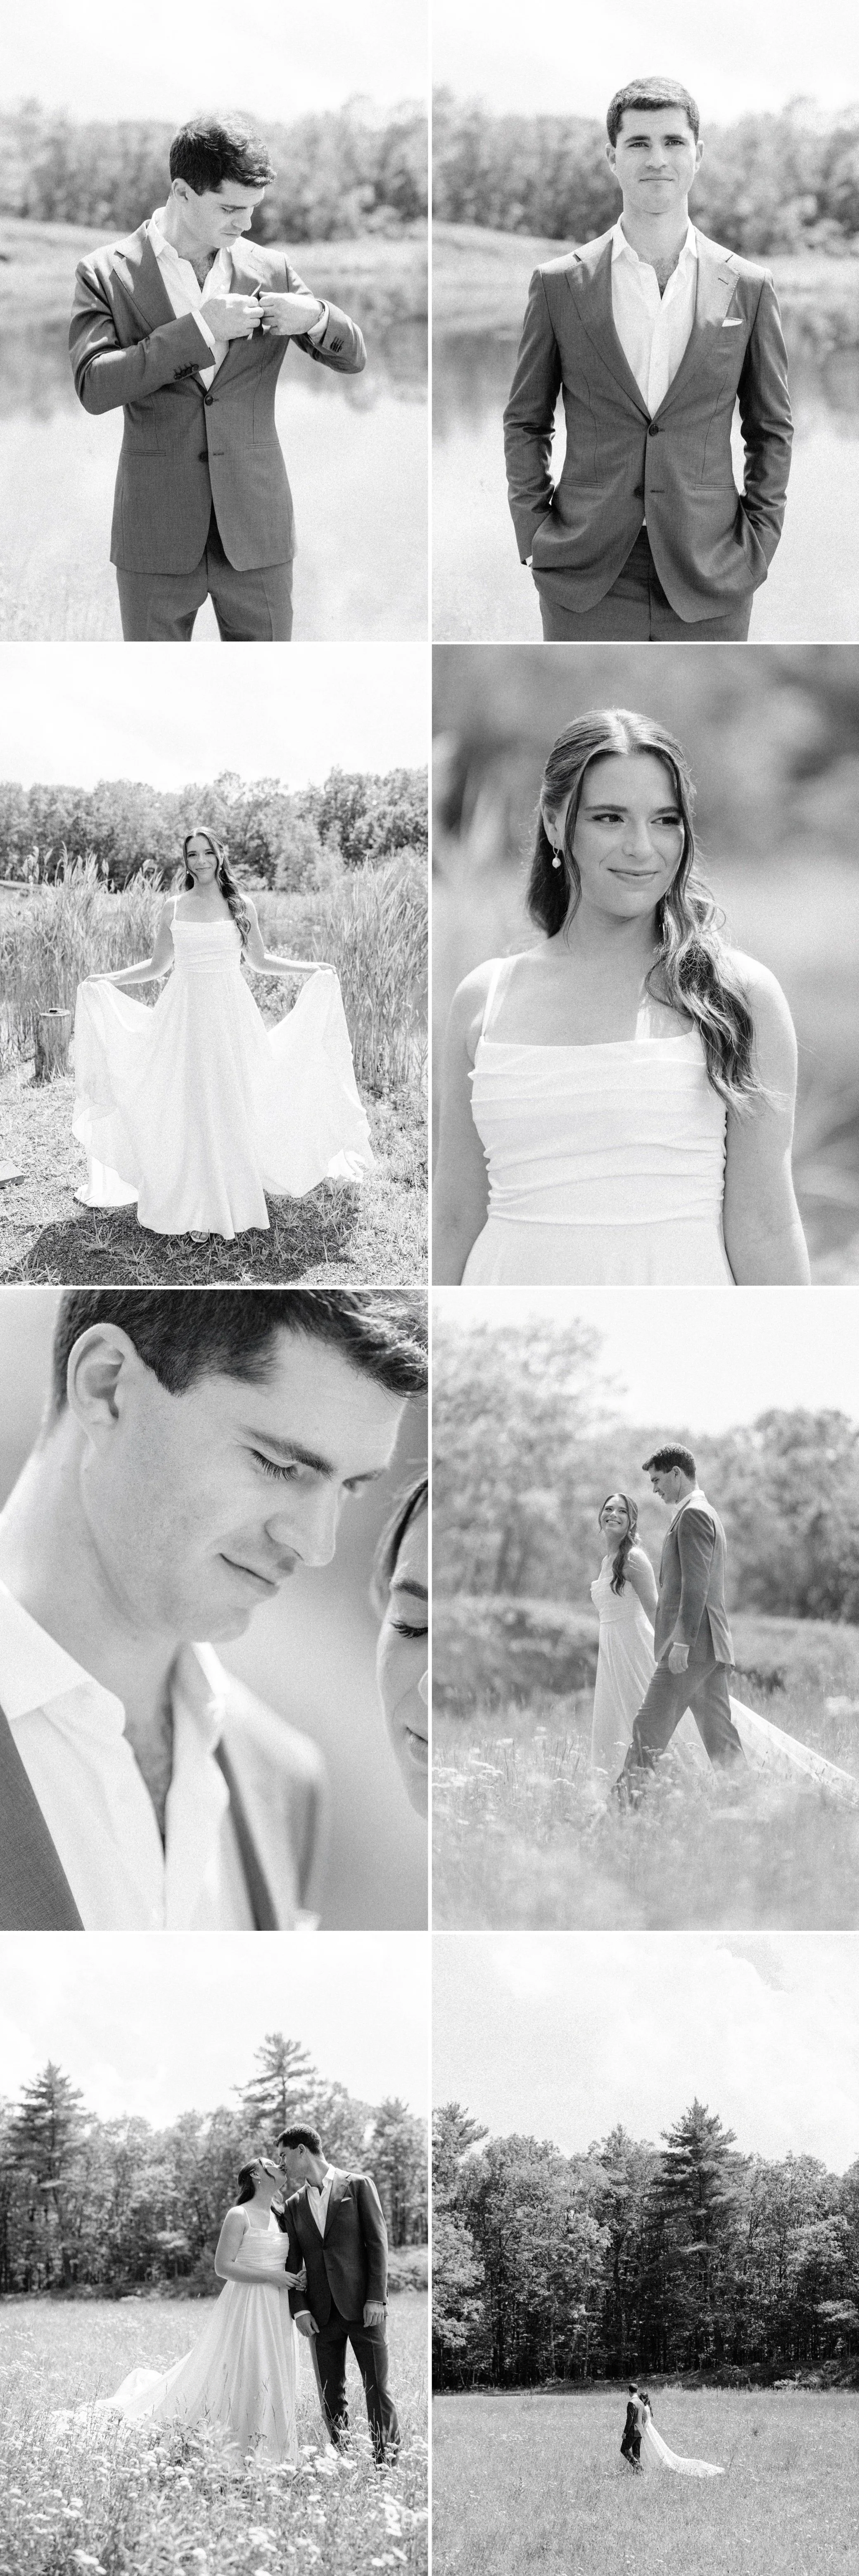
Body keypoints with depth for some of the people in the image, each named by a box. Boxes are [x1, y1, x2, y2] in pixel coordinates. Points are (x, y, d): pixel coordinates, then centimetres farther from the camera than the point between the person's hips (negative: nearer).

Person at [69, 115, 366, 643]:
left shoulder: (270, 269, 6)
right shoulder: (107, 273, -2)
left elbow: (353, 358, 9)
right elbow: (94, 387, -15)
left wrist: (315, 317, -15)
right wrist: (199, 329, -22)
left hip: (257, 530, 2)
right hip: (158, 535, -2)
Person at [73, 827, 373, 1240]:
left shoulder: (240, 907, 4)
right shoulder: (172, 910, 5)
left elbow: (260, 960, 14)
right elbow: (158, 966, 13)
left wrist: (312, 970, 7)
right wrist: (107, 979, 4)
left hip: (231, 1015, 0)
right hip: (185, 1015, 0)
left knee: (233, 1105, -1)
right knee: (190, 1109, -2)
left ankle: (236, 1203, 6)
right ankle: (198, 1210, 3)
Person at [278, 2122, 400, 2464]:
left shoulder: (358, 2185, 2)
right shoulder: (294, 2205, 14)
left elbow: (378, 2241, -2)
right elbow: (293, 2262, 13)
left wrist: (376, 2297, -10)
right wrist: (299, 2309, -2)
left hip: (363, 2306, -4)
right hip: (322, 2313, 4)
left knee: (377, 2387, -5)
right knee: (331, 2394, 3)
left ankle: (387, 2457, 0)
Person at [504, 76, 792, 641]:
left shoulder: (748, 288, 5)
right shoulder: (559, 285, 4)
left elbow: (772, 429, 11)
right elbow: (525, 421, 10)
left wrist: (758, 542, 2)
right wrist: (535, 534, 1)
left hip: (711, 585, 0)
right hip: (585, 583, 0)